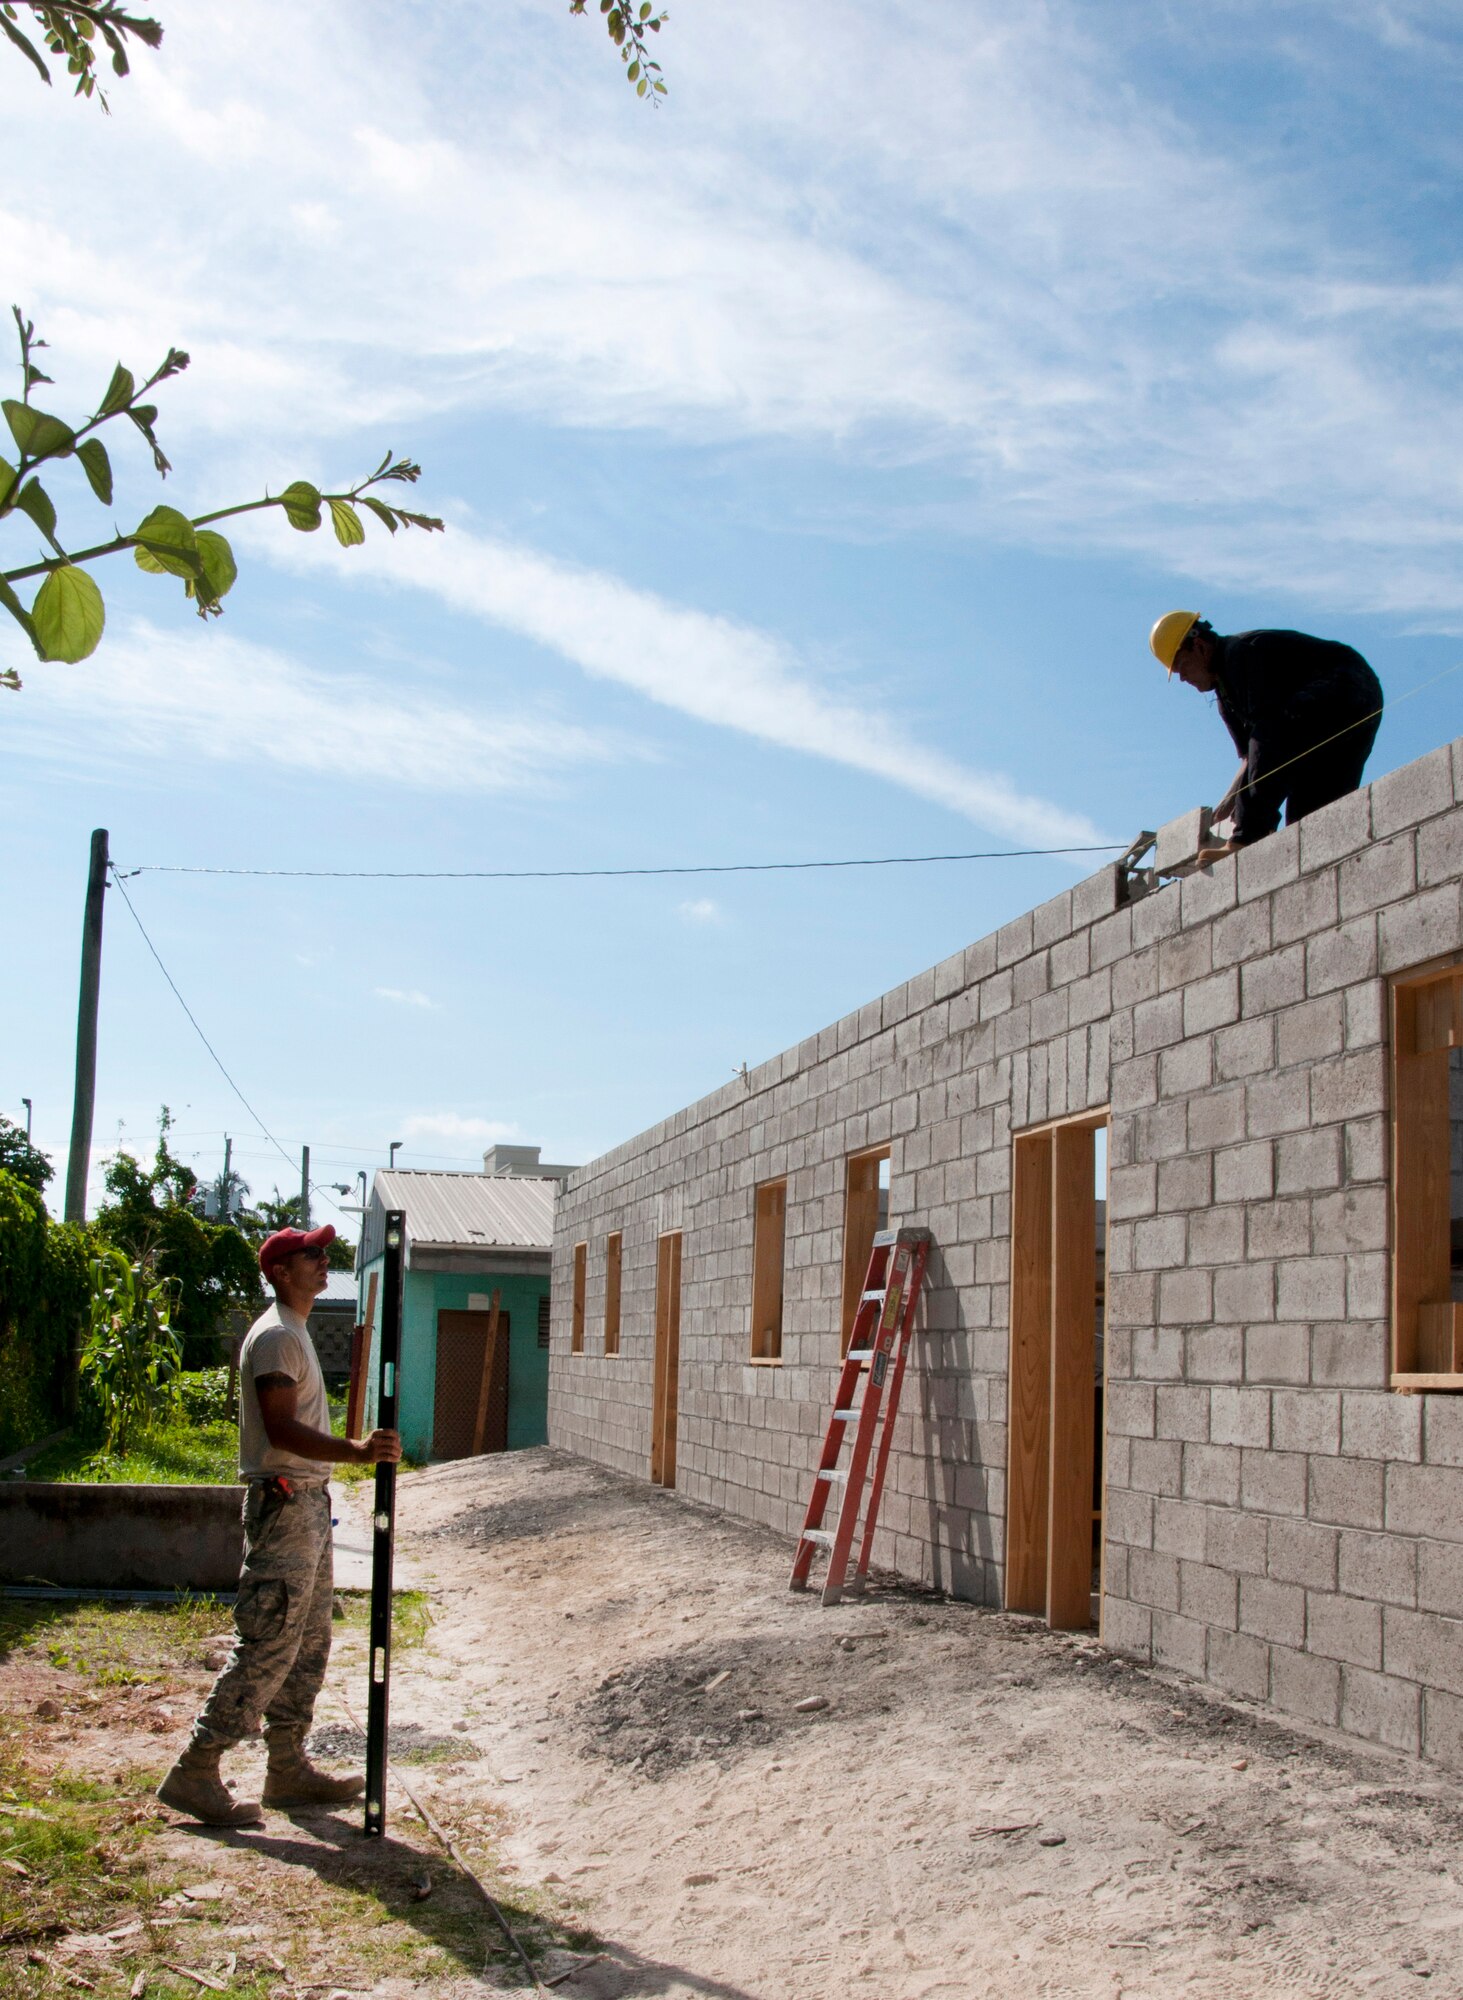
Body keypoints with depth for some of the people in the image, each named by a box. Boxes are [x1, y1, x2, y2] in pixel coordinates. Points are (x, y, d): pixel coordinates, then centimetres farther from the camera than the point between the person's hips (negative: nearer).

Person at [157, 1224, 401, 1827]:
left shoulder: (295, 1332, 18)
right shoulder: (275, 1336, -14)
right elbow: (280, 1427, -25)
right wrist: (355, 1450, -37)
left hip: (309, 1501, 11)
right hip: (284, 1502, -11)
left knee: (307, 1641, 13)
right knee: (268, 1644, -10)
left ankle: (288, 1767, 21)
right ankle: (194, 1772, -5)